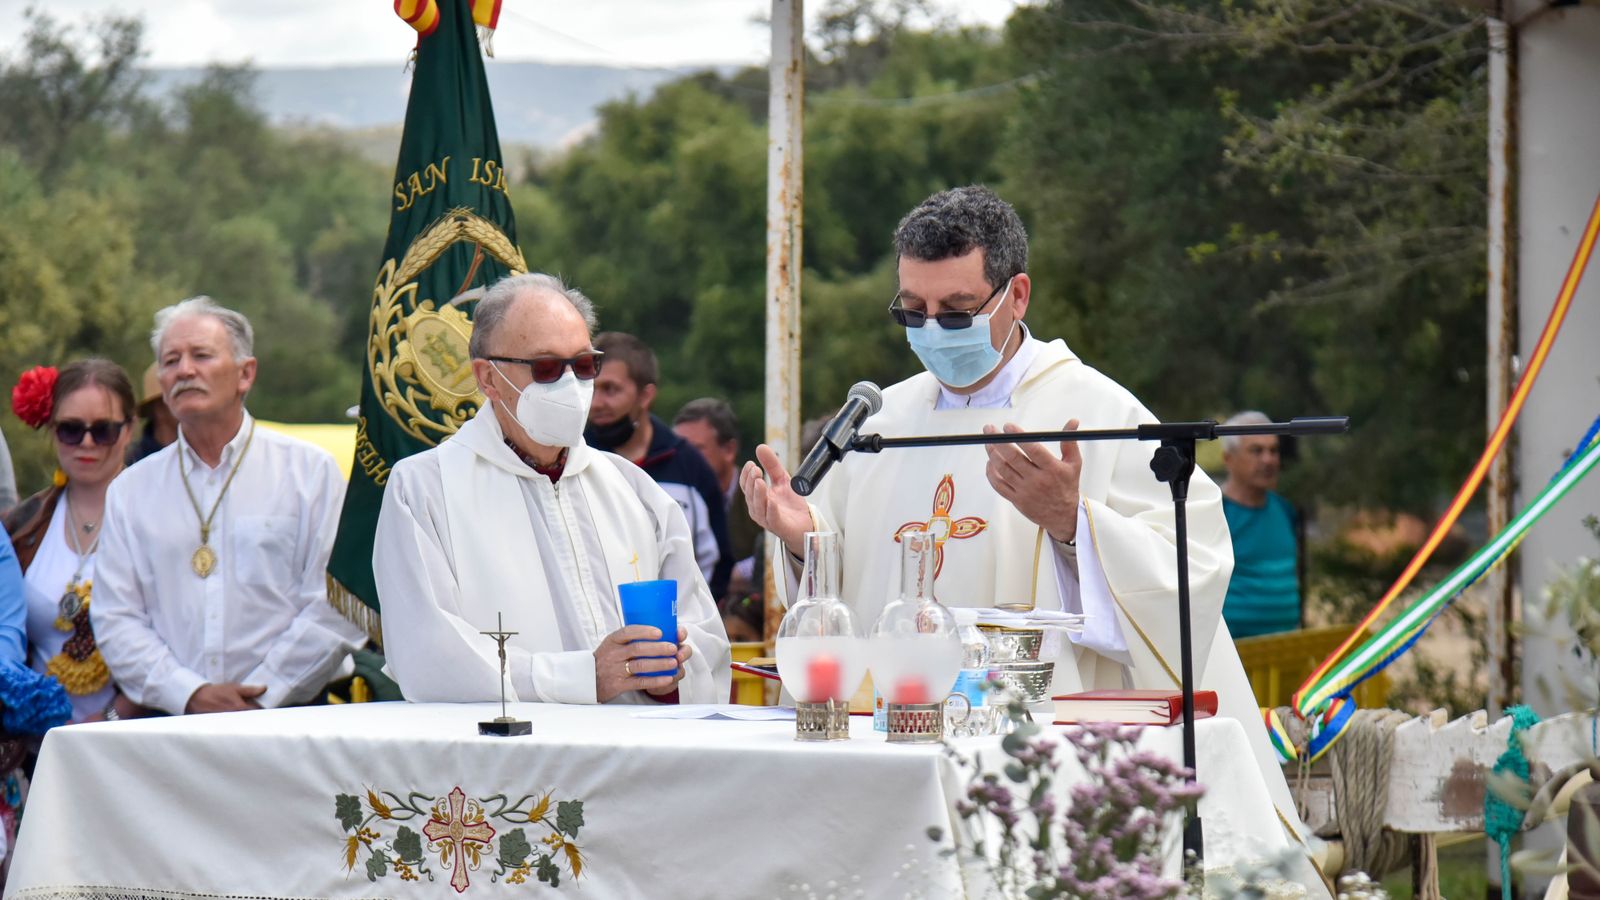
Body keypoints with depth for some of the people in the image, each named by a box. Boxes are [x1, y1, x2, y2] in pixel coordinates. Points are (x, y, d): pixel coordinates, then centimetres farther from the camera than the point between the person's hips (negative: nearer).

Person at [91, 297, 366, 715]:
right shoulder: (131, 491, 17)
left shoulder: (310, 471, 9)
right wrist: (190, 694, -6)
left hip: (288, 713, -2)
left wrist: (261, 696, -8)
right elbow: (115, 620, 9)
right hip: (174, 722, 2)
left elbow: (335, 609, 1)